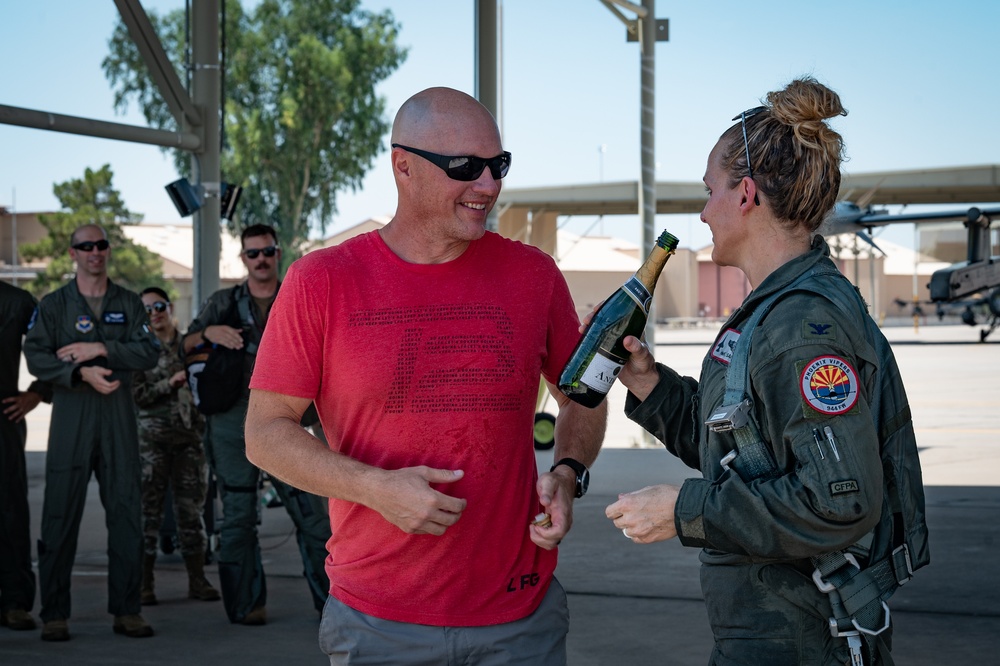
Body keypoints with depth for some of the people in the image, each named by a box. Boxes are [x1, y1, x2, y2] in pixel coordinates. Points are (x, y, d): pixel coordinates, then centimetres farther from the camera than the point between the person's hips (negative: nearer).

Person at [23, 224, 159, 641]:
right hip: (70, 416, -2)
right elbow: (36, 357, -3)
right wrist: (83, 373, -16)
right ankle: (54, 614, 2)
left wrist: (101, 349, -11)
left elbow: (148, 353, 1)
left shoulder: (128, 303, 12)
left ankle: (126, 610, 6)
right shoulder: (54, 304, 8)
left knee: (126, 512, 0)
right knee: (60, 516, -3)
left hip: (119, 416, 2)